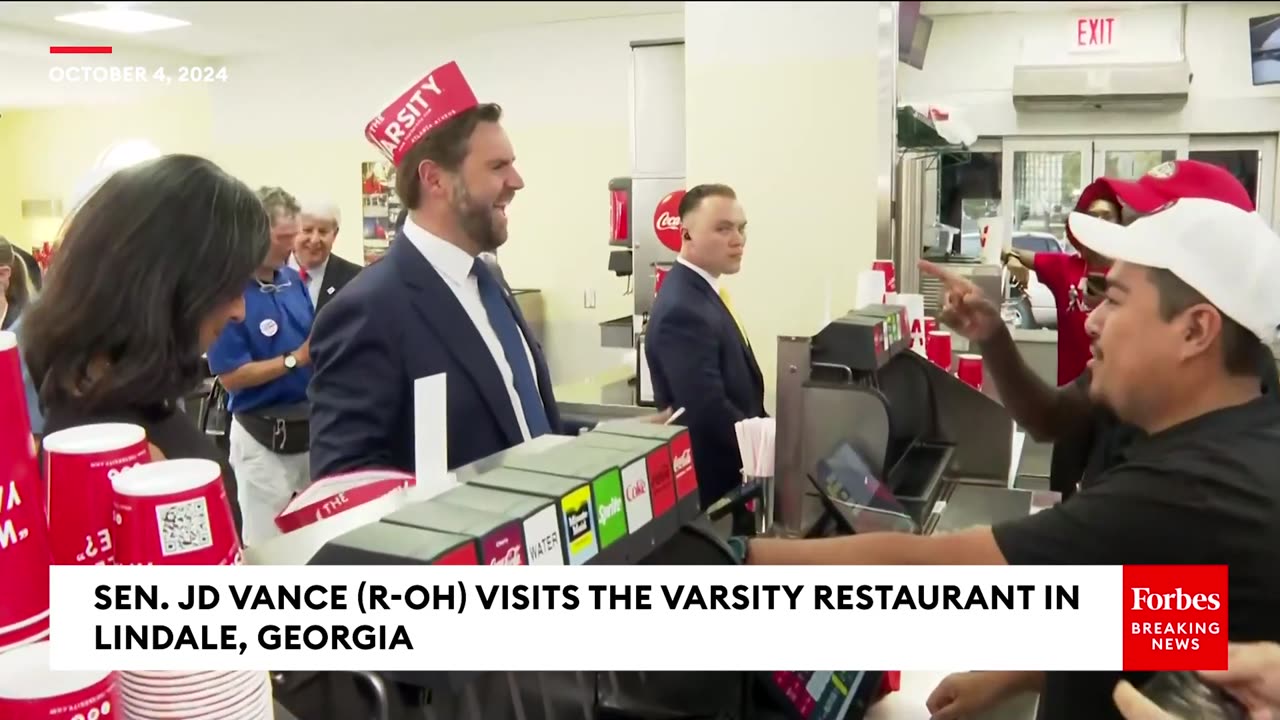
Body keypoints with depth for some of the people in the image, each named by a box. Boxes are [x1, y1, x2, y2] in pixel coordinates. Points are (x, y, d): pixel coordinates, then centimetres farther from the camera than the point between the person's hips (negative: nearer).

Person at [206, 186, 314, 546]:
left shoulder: (293, 280, 4)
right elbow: (231, 376, -17)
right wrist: (297, 359, -20)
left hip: (311, 422, 6)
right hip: (263, 434, -6)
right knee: (268, 543, 5)